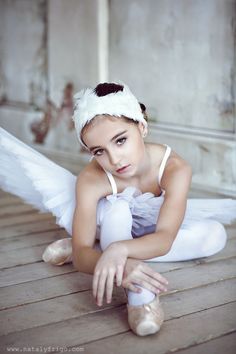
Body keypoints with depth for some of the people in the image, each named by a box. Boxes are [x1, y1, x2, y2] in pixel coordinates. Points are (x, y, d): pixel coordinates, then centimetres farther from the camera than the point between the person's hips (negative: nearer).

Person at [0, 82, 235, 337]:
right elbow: (80, 255, -40)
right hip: (108, 223, -3)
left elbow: (165, 239, -42)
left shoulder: (175, 168, -35)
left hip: (144, 234, 3)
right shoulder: (91, 179, -35)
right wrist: (121, 267, -63)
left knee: (214, 235, -26)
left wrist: (119, 250, -63)